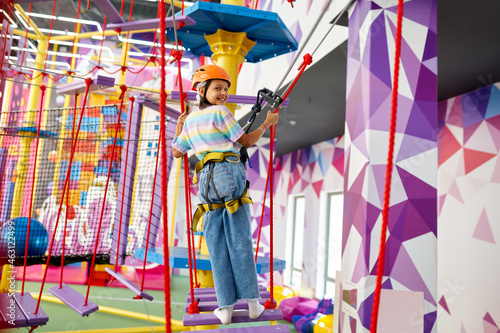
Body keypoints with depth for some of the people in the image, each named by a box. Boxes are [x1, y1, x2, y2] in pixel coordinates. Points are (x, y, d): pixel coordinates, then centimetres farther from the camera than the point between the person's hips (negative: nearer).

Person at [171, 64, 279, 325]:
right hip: (230, 174, -4)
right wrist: (267, 123, 14)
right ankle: (252, 302, 11)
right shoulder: (220, 113, -3)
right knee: (240, 241, 2)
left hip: (207, 183, 4)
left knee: (217, 247, 7)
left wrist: (178, 129, 37)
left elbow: (176, 152, 22)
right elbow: (246, 141, 1)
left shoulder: (190, 120, 13)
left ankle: (225, 307, 11)